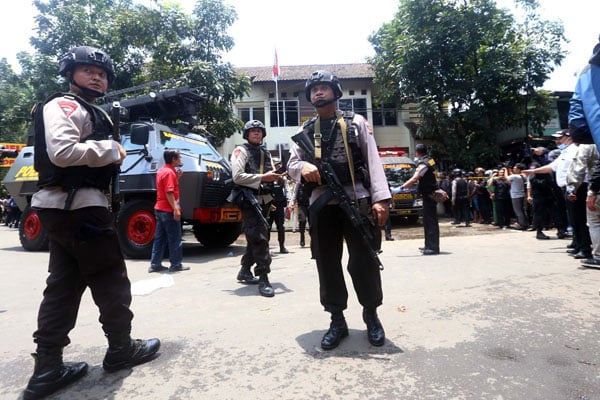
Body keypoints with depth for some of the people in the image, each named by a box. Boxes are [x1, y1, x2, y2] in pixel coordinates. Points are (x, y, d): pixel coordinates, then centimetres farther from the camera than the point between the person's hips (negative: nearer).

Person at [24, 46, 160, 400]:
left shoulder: (93, 113, 24)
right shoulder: (64, 106, -7)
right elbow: (62, 152, -24)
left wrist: (112, 158, 7)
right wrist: (110, 149, -14)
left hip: (68, 207, 10)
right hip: (78, 206, -10)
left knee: (64, 285, 9)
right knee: (111, 278, 1)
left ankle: (48, 368, 16)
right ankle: (121, 349, 16)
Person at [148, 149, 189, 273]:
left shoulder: (162, 171, 15)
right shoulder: (169, 172, -15)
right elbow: (169, 192, -22)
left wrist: (177, 176, 11)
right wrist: (176, 209, -24)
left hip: (159, 209, 9)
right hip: (168, 210, -9)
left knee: (159, 238, 11)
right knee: (175, 239, 0)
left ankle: (155, 264, 15)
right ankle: (176, 264, 7)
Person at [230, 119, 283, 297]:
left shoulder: (266, 153, 20)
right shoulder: (241, 151, -2)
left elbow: (270, 176, 21)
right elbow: (237, 177, -14)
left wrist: (276, 177, -3)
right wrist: (262, 177, -18)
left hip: (264, 200, 8)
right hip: (249, 200, -8)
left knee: (256, 238, 14)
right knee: (259, 237, -15)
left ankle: (245, 271, 29)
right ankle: (263, 279, -12)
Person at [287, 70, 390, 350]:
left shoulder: (356, 122, 8)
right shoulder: (305, 131, 15)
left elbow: (373, 160, 1)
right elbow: (291, 163, 10)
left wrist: (380, 198, -11)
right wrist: (303, 167, -16)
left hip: (357, 201, -2)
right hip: (321, 205, 3)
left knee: (364, 261, 1)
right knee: (327, 263, 6)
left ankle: (371, 316, 23)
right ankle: (337, 321, 21)